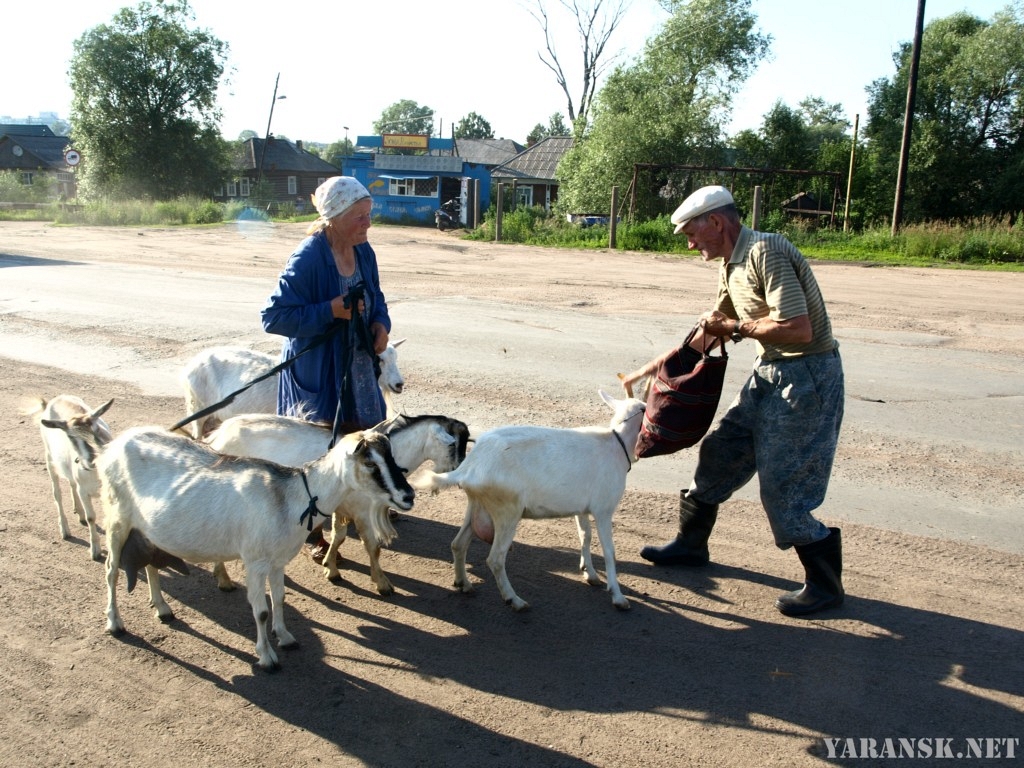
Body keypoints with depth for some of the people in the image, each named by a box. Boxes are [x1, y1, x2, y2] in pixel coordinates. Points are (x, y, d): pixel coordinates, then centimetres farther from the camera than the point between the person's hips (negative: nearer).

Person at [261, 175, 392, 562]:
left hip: (358, 367, 7)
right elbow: (273, 316, -23)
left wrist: (381, 323, -4)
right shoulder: (307, 259, -23)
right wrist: (331, 310, -29)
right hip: (316, 371, -7)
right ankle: (313, 534, 26)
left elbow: (375, 297, 17)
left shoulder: (363, 252, 1)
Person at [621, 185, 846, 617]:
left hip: (806, 378, -10)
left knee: (781, 487, -5)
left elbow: (798, 328, -28)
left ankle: (825, 584, 14)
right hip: (770, 373, 10)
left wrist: (736, 328, -14)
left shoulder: (766, 253, -20)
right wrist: (650, 370, 20)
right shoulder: (732, 267, 10)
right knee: (719, 453, 15)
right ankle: (690, 544, 33)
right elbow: (707, 334, 20)